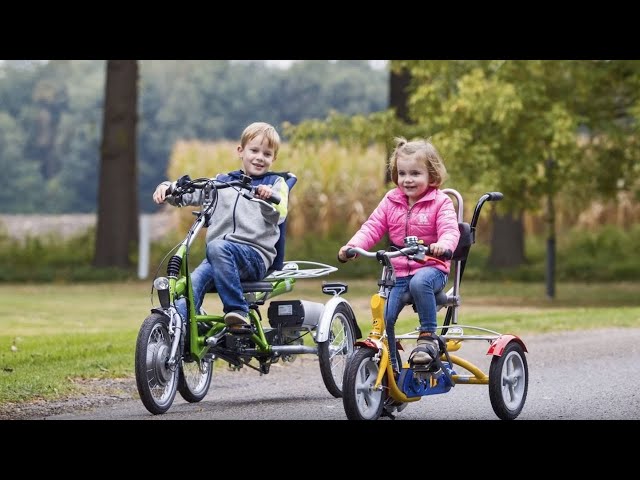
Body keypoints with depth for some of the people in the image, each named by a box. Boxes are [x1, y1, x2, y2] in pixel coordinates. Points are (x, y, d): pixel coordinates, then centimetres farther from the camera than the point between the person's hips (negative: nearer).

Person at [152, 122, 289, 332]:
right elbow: (190, 193, 15)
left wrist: (268, 199, -26)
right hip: (218, 257, 3)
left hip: (256, 254, -3)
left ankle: (237, 311, -32)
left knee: (217, 247, -35)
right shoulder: (222, 181, 22)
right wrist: (167, 188, -5)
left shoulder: (275, 183, 12)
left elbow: (278, 215, -5)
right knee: (191, 284, -25)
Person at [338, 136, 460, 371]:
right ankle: (390, 367, 5)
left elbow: (450, 230, -15)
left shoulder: (440, 202, -3)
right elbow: (372, 227, 4)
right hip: (398, 271, 4)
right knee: (383, 317, -13)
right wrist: (352, 246, -15)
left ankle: (428, 337, -25)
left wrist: (443, 245, -39)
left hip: (431, 267, -4)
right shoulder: (391, 201, 9)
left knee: (419, 283, -39)